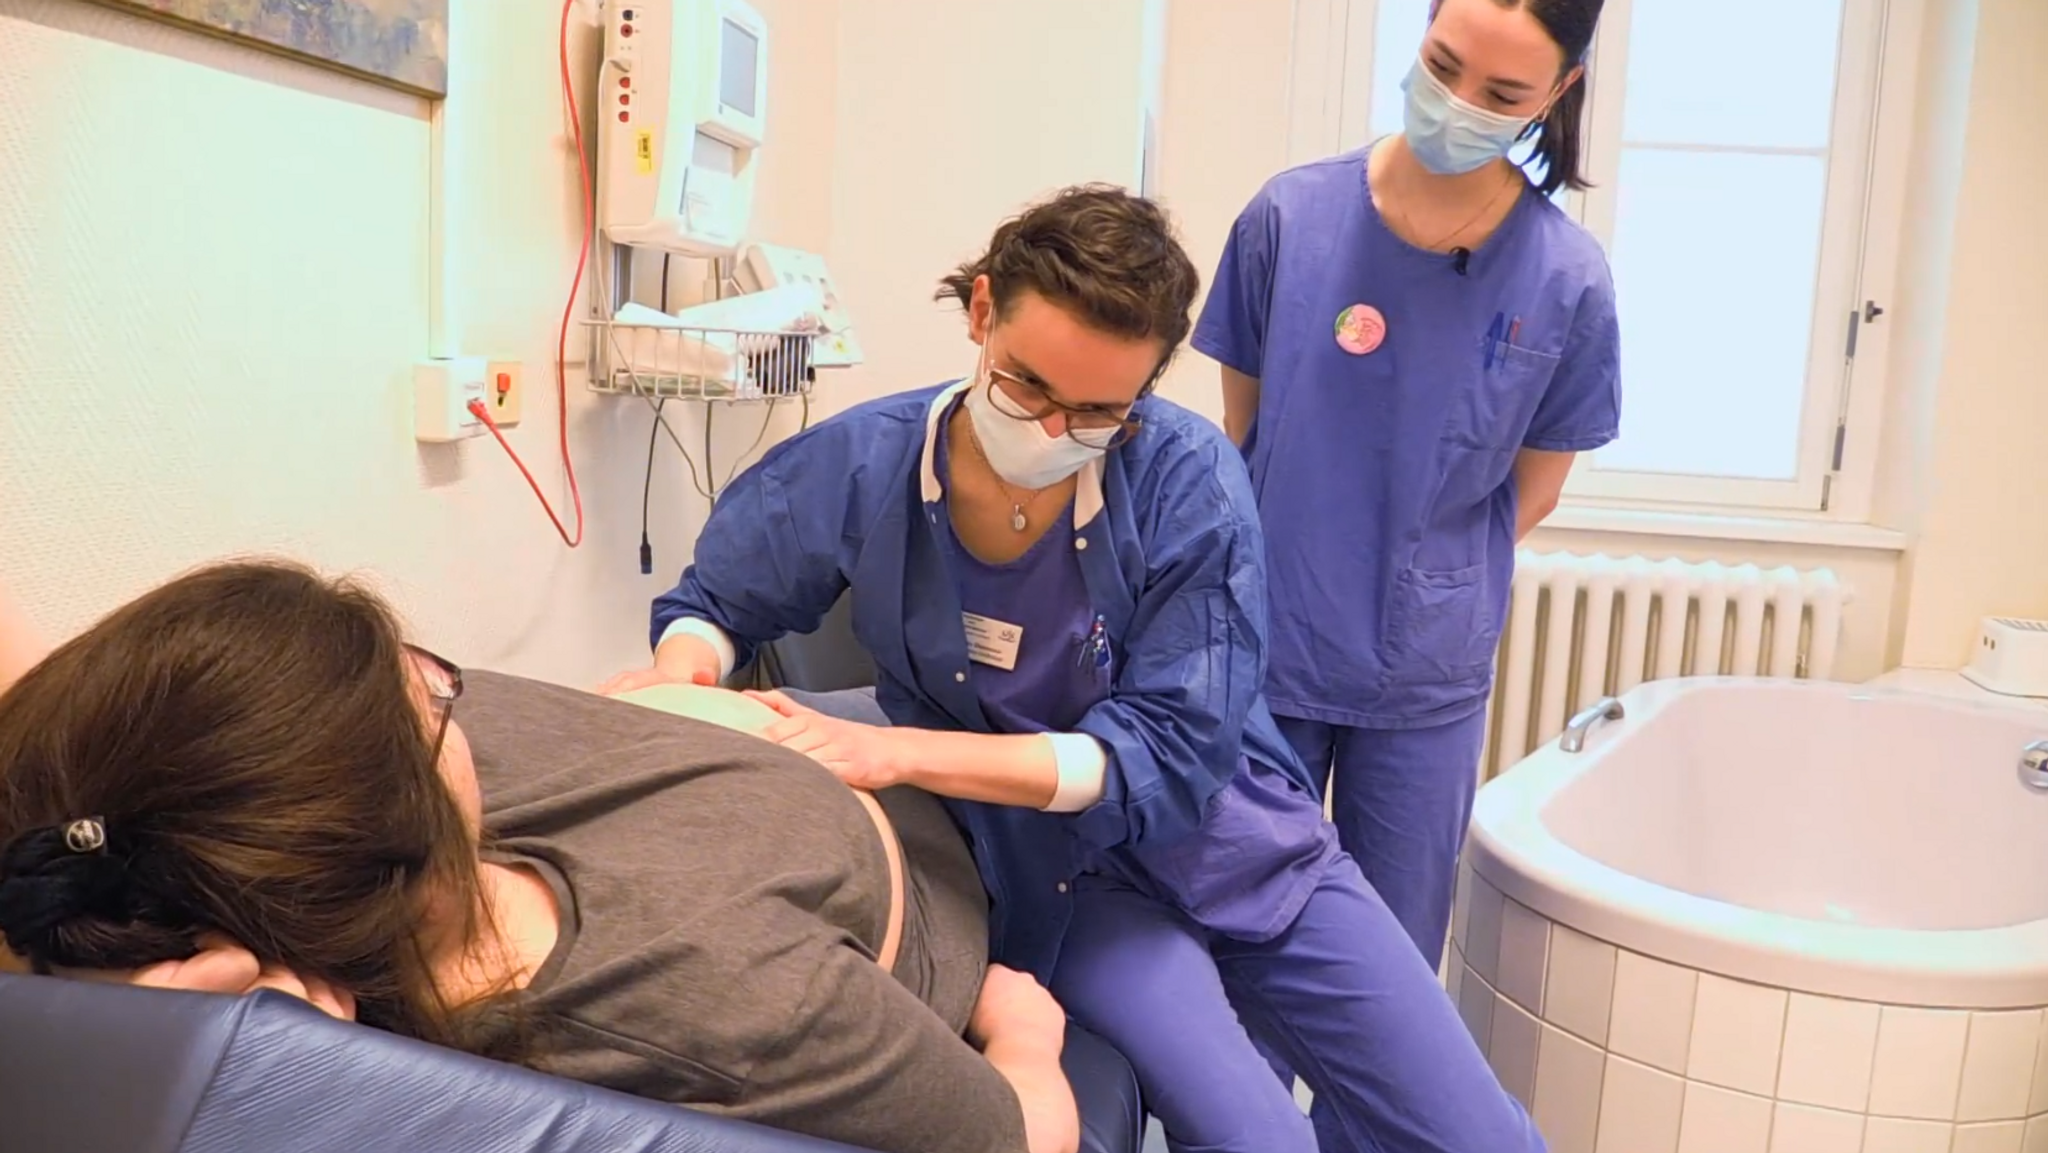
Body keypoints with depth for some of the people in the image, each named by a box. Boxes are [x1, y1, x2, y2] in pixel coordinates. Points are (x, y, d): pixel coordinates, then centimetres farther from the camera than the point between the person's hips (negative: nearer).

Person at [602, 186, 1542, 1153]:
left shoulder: (1188, 481, -21)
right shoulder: (860, 465, -15)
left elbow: (1172, 755, -24)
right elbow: (715, 602, 3)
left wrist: (897, 752, -33)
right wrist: (681, 670, -22)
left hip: (1239, 844, 1)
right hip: (1059, 871, -1)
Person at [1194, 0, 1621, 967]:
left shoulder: (1567, 281, -8)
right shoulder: (1292, 215, -8)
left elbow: (1534, 489, 4)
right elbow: (1240, 429, 1)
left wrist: (1432, 594, 1)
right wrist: (1293, 571, 1)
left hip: (1427, 681, 0)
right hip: (1264, 653, 0)